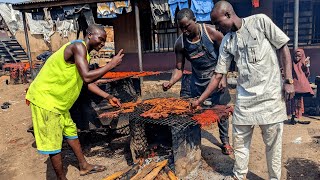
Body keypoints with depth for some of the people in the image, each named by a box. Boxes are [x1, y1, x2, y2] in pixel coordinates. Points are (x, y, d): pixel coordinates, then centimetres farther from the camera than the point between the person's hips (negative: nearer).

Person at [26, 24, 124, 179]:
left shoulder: (84, 53, 11)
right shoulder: (78, 47, -20)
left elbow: (87, 82, 16)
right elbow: (86, 77, -32)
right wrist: (111, 64, -23)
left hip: (58, 101, 11)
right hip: (44, 98, -11)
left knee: (70, 131, 18)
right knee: (53, 141, 0)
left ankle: (84, 166, 32)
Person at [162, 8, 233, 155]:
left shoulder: (211, 32, -18)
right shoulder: (180, 43, -11)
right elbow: (179, 68, -7)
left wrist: (223, 78, -15)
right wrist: (171, 82, -25)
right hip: (197, 82, 2)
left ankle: (225, 141, 28)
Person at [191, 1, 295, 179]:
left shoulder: (260, 21, -4)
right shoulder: (227, 42, 5)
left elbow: (283, 47, -1)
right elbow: (218, 75, 7)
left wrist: (289, 81, -8)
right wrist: (199, 100, 6)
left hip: (271, 95, -3)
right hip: (245, 98, 4)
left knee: (273, 142, 7)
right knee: (240, 141, 8)